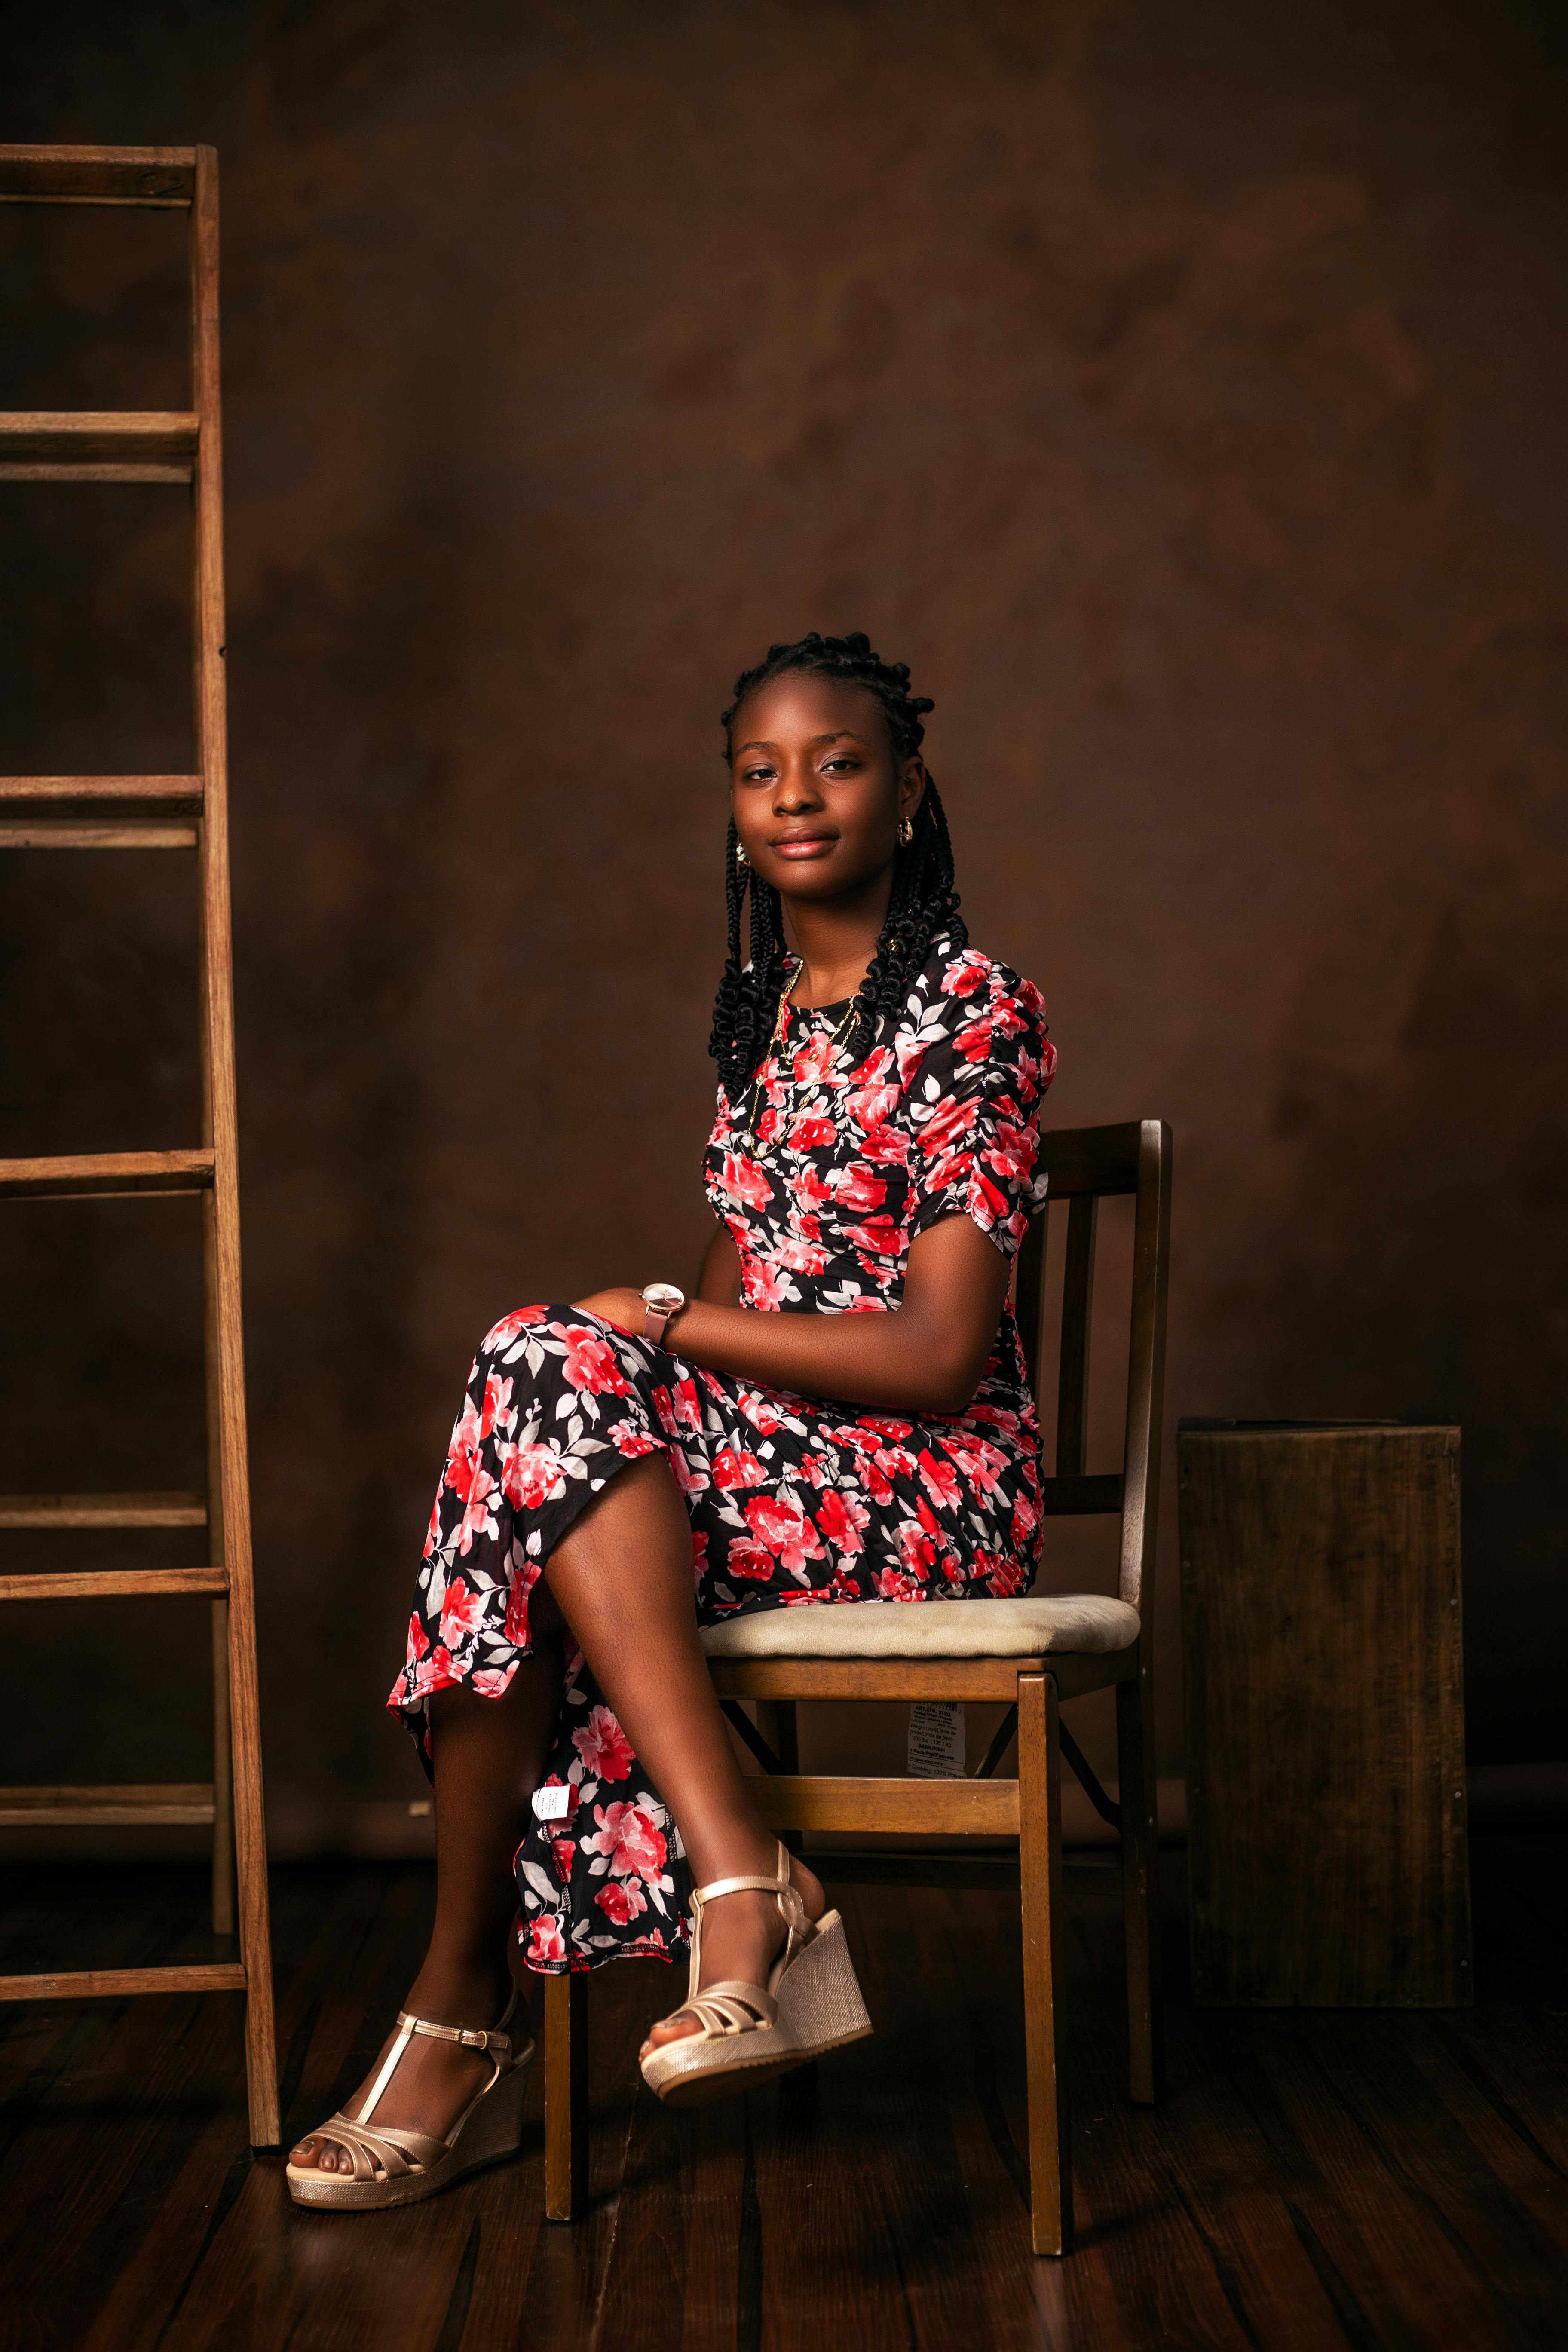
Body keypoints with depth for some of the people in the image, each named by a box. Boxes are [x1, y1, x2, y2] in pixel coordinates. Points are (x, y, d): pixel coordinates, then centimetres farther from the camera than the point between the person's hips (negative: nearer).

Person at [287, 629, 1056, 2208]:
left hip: (928, 1486, -7)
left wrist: (663, 1325, -14)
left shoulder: (969, 1008, -7)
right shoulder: (754, 1010, 16)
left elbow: (941, 1353, -14)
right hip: (757, 1454, 7)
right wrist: (637, 1358, -3)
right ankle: (743, 1885, -23)